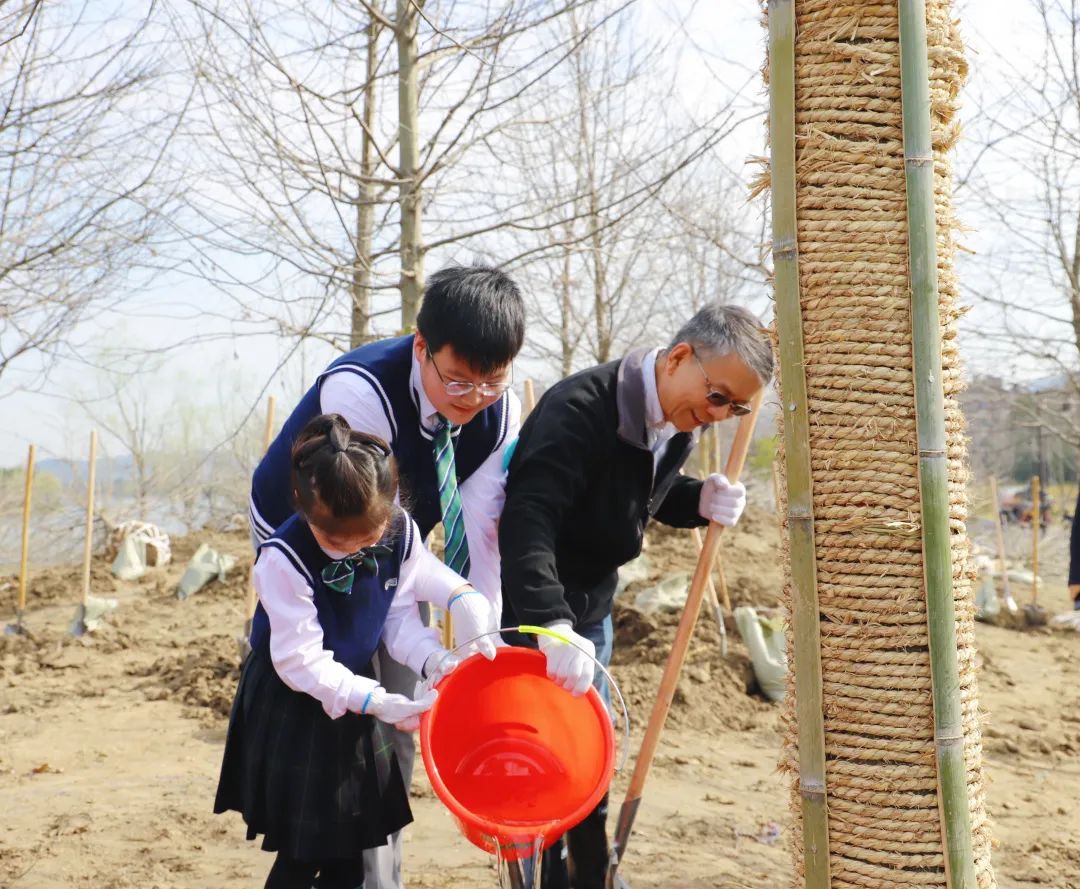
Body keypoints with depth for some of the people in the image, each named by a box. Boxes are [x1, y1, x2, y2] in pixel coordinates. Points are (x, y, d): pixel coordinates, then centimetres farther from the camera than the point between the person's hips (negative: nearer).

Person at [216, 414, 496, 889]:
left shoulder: (401, 533, -13)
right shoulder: (284, 556, -28)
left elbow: (400, 617, -1)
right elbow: (301, 661, -25)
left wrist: (434, 660, -20)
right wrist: (377, 702, -31)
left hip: (355, 695, 5)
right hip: (293, 706, -5)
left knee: (352, 848, 15)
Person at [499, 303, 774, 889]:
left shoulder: (678, 426, -2)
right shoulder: (580, 408, -28)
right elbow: (528, 519, -39)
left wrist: (700, 502, -7)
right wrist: (551, 625, -51)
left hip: (590, 612, 8)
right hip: (527, 609, -8)